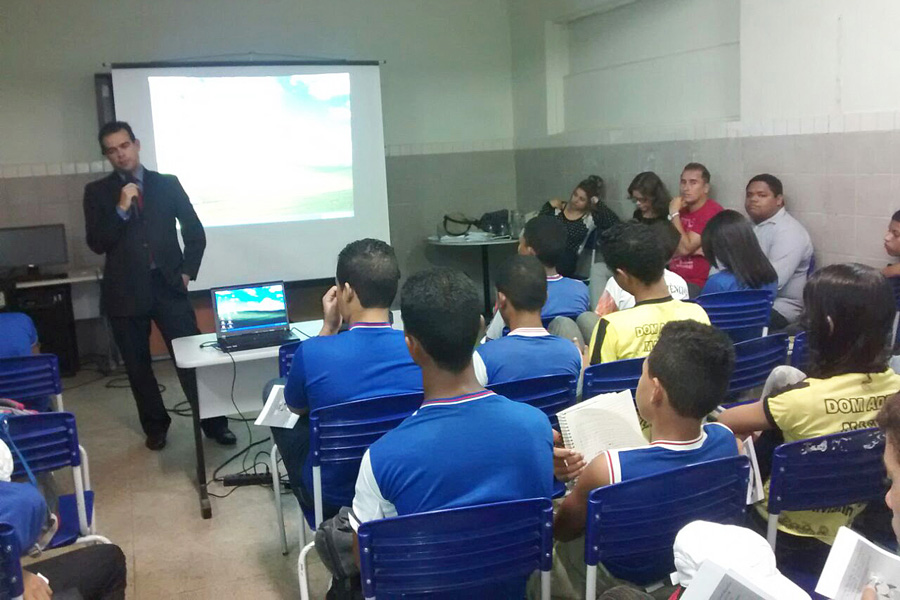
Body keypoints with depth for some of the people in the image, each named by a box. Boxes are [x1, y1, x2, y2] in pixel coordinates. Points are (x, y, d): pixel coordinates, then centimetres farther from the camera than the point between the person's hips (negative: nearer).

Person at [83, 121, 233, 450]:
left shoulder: (167, 183, 7)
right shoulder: (97, 192, 5)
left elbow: (195, 232, 10)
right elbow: (97, 244, -5)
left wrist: (187, 271, 1)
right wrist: (121, 209, -15)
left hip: (168, 285, -1)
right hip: (125, 291, 1)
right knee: (137, 365, 9)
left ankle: (214, 423, 7)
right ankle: (155, 426, 24)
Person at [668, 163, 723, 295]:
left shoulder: (712, 212, -11)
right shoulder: (681, 210, 12)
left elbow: (684, 248, -17)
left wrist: (674, 213, -12)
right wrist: (693, 250, -12)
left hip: (698, 285, -6)